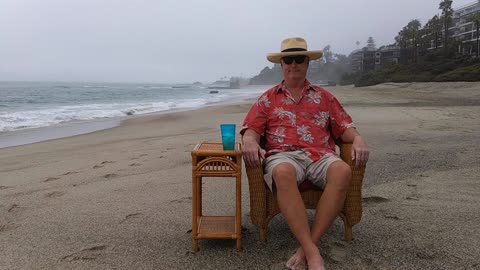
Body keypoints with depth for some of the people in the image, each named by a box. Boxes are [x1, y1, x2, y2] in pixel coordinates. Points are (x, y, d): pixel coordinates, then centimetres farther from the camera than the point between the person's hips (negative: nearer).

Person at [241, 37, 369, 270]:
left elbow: (344, 128, 17)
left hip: (320, 155, 2)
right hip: (283, 155, -1)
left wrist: (357, 139, -6)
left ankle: (308, 246, -28)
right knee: (283, 173, -39)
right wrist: (250, 142, -14)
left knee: (342, 171, -34)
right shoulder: (268, 98, 20)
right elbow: (251, 129, 11)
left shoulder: (323, 97, 23)